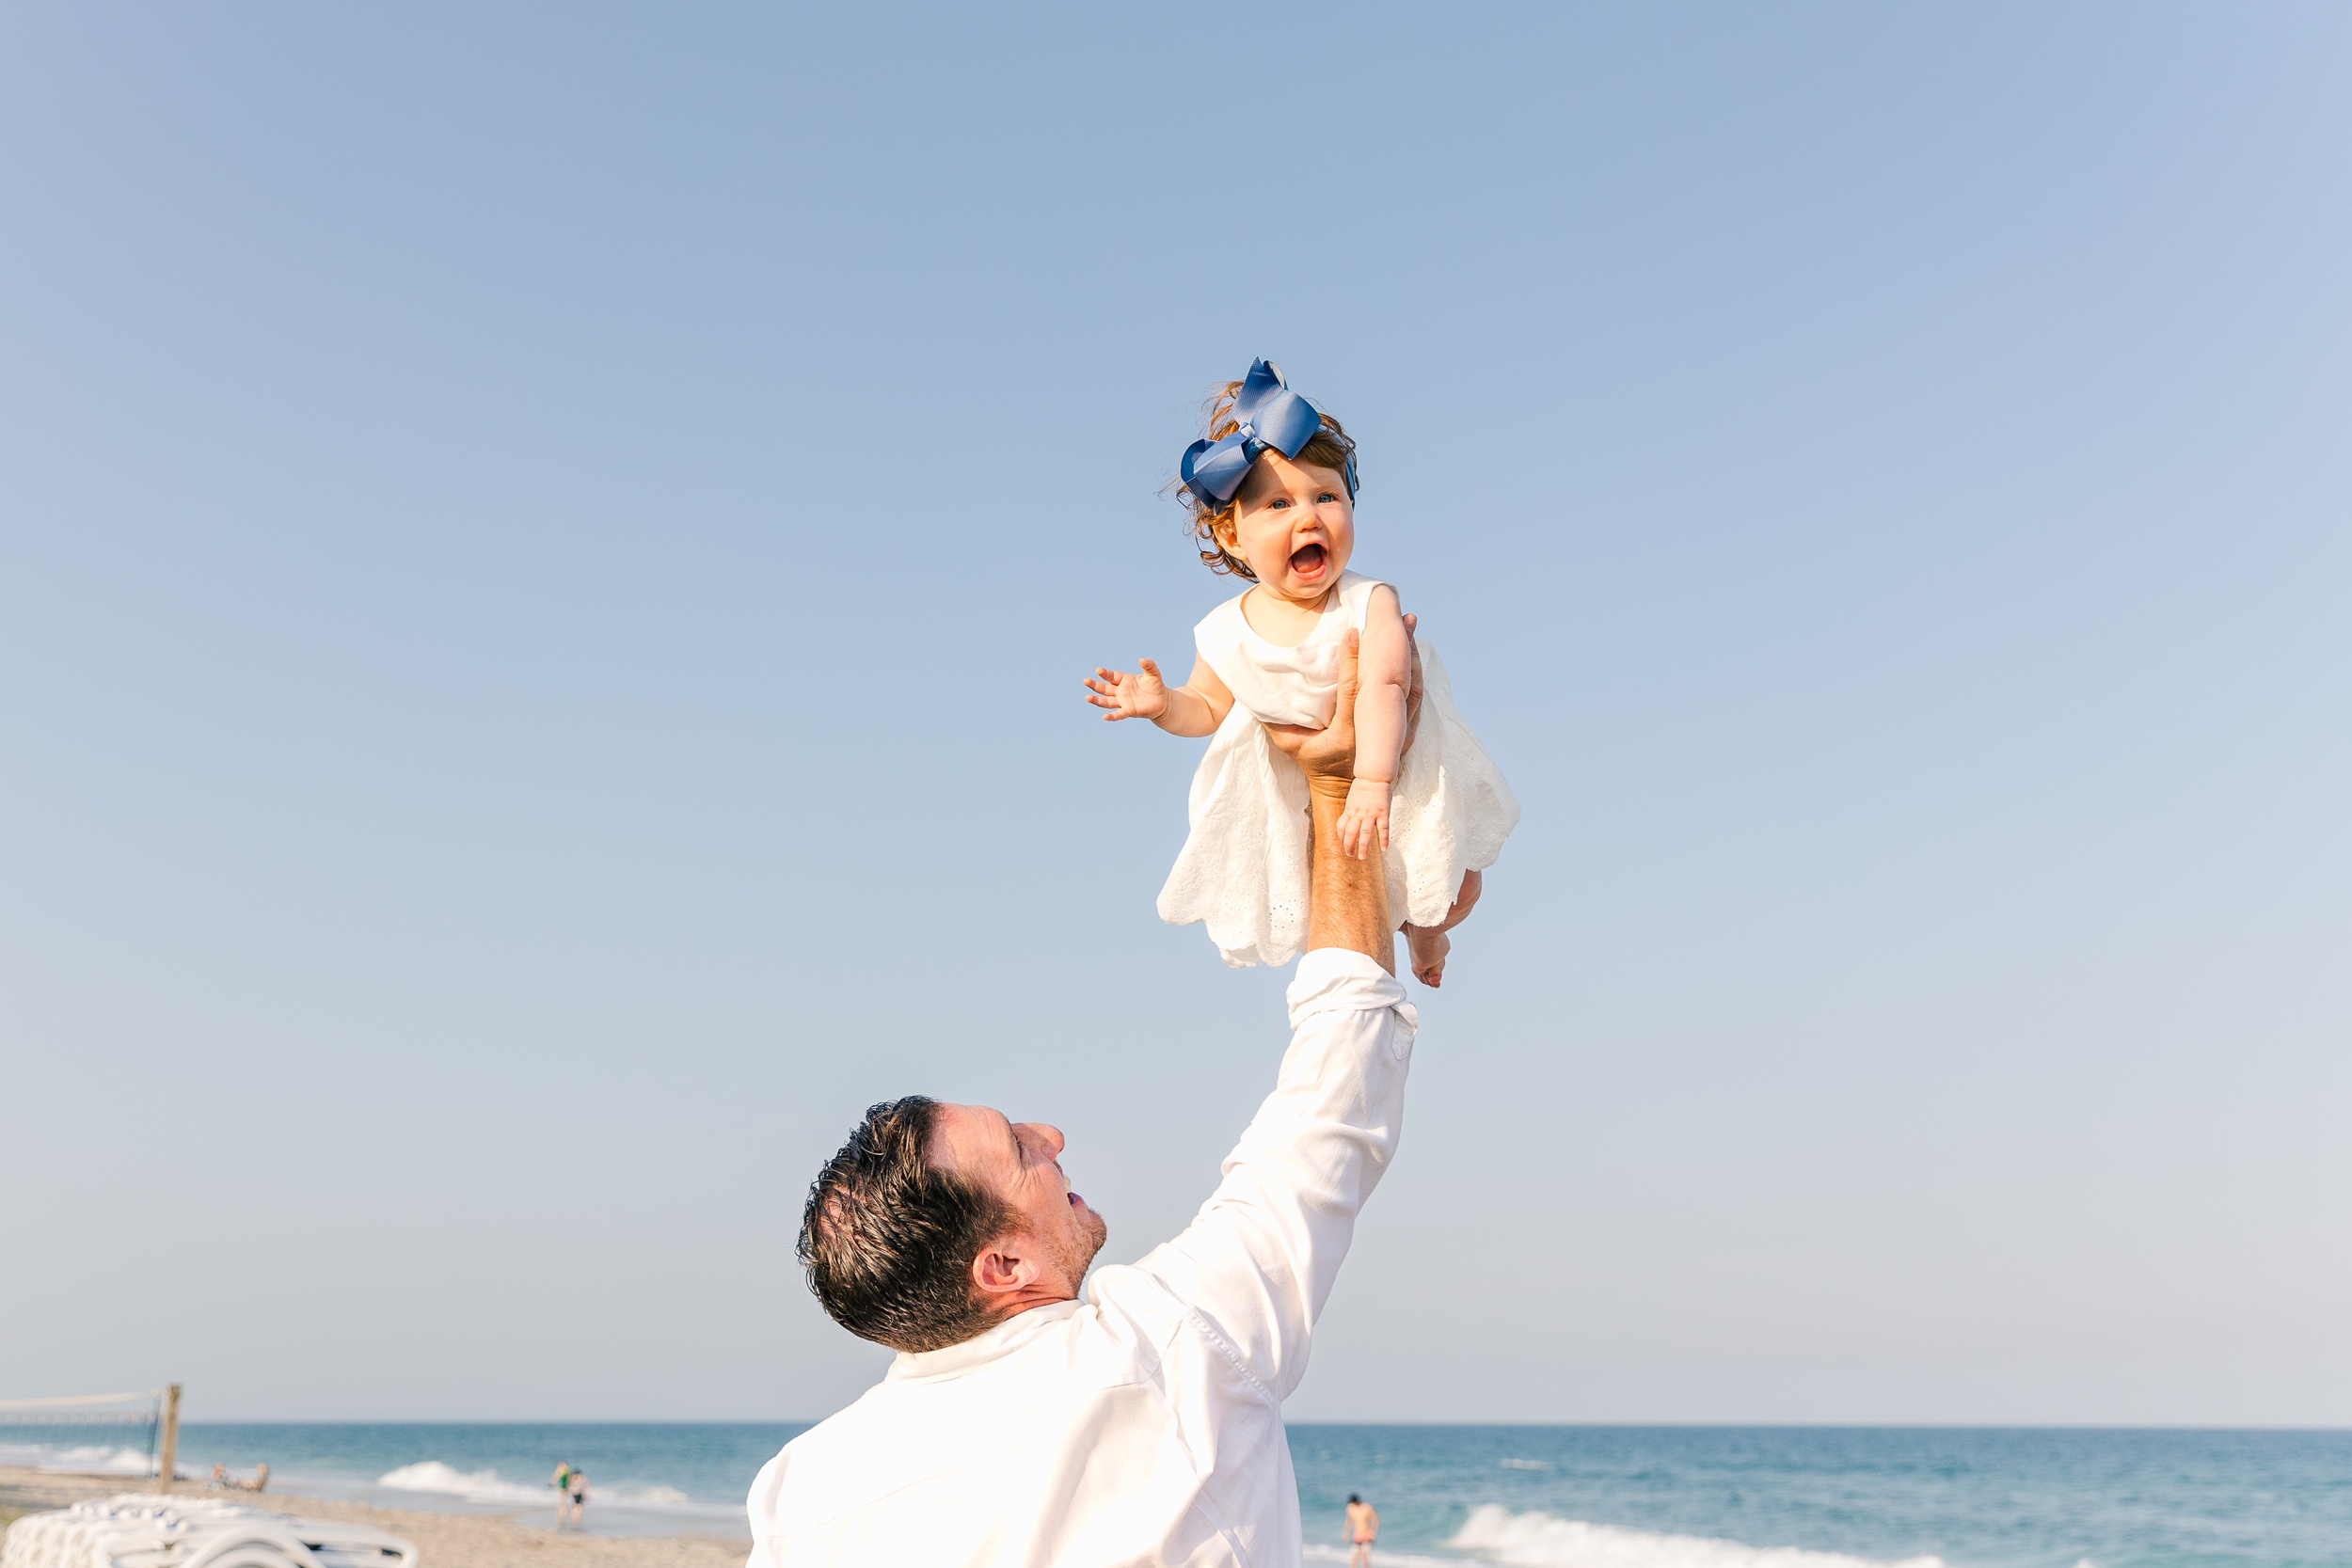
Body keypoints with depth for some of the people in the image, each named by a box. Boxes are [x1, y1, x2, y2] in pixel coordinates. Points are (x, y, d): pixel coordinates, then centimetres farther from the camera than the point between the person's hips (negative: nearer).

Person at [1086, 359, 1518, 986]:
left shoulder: (1369, 603, -30)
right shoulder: (1226, 634, -21)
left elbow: (1382, 686, -42)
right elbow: (1209, 707, -5)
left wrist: (1371, 783, -54)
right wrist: (1164, 705, -28)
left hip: (1387, 762, -2)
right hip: (1290, 786, 2)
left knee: (1458, 888, 3)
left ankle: (1422, 928, 39)